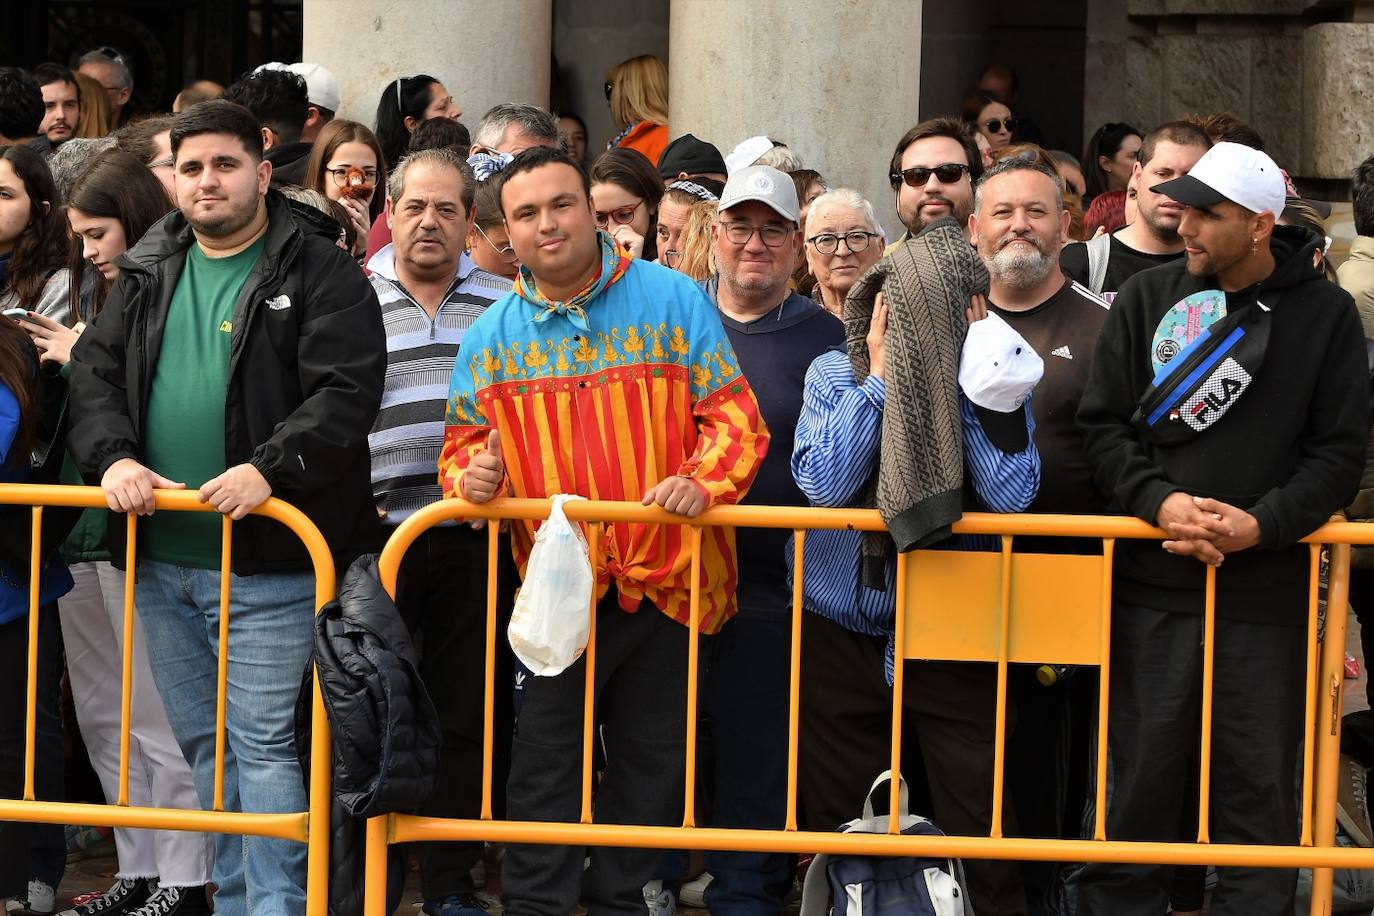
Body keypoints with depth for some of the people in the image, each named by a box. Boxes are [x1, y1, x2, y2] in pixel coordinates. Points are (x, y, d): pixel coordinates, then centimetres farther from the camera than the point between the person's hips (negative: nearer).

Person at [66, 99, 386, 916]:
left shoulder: (320, 273, -4)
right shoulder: (148, 274, 13)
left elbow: (347, 393, -13)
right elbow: (95, 375, 10)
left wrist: (268, 467, -26)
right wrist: (113, 456, -9)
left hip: (268, 561, -6)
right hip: (161, 558, 6)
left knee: (265, 747, -7)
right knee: (204, 748, 14)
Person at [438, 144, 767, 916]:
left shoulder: (672, 300, -3)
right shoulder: (493, 336, 4)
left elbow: (735, 417, -4)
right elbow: (465, 442, 12)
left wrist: (704, 479, -22)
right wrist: (472, 475, -11)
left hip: (671, 574, 0)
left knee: (654, 758, 11)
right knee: (546, 756, 0)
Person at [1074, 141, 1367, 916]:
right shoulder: (1148, 299, 6)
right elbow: (1102, 423, 3)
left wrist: (1262, 523, -14)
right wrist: (1159, 501, -13)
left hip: (1268, 595, -1)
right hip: (1153, 589, 1)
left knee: (1259, 788, 3)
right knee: (1142, 777, 6)